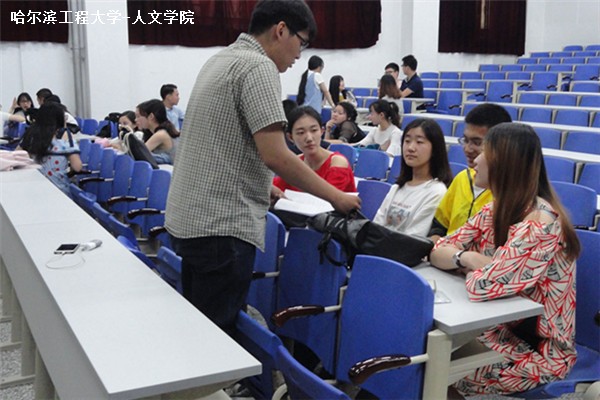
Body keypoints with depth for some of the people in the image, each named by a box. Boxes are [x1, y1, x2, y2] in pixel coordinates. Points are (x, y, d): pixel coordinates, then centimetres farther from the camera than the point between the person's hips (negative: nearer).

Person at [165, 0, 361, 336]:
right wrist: (336, 197, -10)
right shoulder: (258, 66, -13)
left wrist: (263, 188, 32)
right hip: (222, 225, -10)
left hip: (190, 219, 10)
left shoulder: (223, 59, 16)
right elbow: (276, 156, -21)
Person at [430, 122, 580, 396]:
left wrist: (470, 260, -14)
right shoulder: (496, 211, 0)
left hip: (540, 350, -7)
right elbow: (438, 252, 0)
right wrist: (464, 257, -21)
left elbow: (481, 286, -35)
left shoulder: (541, 223, -27)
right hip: (501, 328, 7)